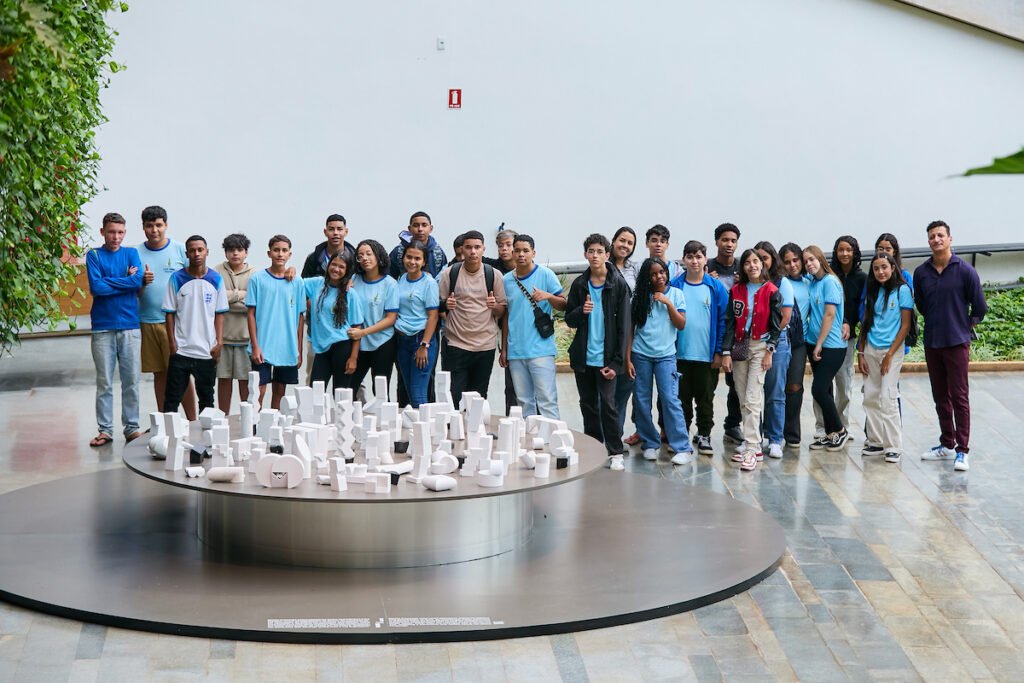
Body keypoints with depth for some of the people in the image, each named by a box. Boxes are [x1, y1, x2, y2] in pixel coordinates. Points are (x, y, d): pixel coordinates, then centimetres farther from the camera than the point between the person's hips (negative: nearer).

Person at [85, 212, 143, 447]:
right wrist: (125, 281, -7)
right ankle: (104, 430, 9)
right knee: (104, 383, 3)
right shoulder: (94, 255, 3)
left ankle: (132, 427, 13)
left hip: (130, 326, 1)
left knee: (131, 381, 5)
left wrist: (108, 282, -8)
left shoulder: (131, 254, 8)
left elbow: (138, 281, -8)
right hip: (103, 328, -1)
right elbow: (96, 287, -11)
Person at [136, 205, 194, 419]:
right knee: (159, 374, 9)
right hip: (148, 321, 2)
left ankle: (192, 421, 1)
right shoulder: (136, 253, 7)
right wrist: (142, 282, -15)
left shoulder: (180, 250, 2)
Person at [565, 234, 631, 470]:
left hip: (606, 357, -4)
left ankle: (615, 453, 0)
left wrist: (616, 362, -11)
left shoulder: (618, 284, -4)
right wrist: (581, 311, -14)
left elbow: (623, 326, -5)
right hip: (583, 357, 4)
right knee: (588, 405, 10)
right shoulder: (579, 285, 6)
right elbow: (569, 320, 10)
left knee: (608, 405, -6)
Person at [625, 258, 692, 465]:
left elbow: (681, 324, -2)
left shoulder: (675, 294, 5)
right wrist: (628, 359, 0)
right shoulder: (640, 297, 5)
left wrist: (668, 303, -12)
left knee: (670, 399, -10)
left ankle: (683, 448, -7)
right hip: (640, 355, 2)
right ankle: (650, 444, 16)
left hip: (665, 355, -2)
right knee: (642, 402, 2)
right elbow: (630, 330, 6)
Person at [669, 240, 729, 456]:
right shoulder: (674, 285, -1)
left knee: (705, 398, 10)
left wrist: (719, 351, -5)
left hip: (707, 355, 0)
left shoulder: (716, 287, -2)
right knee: (682, 398, 9)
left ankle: (704, 435, 22)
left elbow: (723, 320, -1)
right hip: (680, 354, 0)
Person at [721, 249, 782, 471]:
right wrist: (726, 352, -2)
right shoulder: (736, 291, 6)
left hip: (760, 347, -4)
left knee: (752, 399, -12)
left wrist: (769, 351, -8)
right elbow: (729, 322, 4)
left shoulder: (771, 292, -2)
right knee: (743, 401, 5)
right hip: (738, 346, 4)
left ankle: (751, 450, -15)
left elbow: (776, 324, -1)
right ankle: (752, 446, 12)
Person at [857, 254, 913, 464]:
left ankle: (894, 446, -6)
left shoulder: (902, 290, -4)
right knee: (870, 397, 5)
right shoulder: (873, 292, 11)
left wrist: (890, 355, -12)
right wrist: (861, 353, 7)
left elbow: (905, 326, -7)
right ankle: (877, 441, 15)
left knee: (888, 397, -10)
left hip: (892, 350, -5)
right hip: (870, 350, 5)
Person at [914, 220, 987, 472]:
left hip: (957, 343, -4)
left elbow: (980, 307, -1)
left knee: (959, 397, -4)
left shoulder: (965, 271, -7)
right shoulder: (921, 273, 3)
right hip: (932, 343, 4)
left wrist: (964, 326, 7)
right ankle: (947, 444, 24)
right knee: (940, 397, 13)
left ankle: (962, 451, 0)